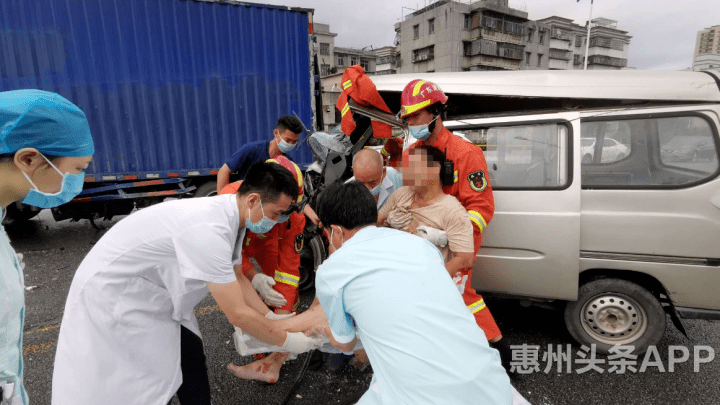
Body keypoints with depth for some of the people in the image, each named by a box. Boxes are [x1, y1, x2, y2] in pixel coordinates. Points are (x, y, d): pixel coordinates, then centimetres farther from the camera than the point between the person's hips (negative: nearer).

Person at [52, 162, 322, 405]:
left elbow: (234, 278, 7)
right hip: (113, 293, -8)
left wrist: (270, 316, 5)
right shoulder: (209, 231, -36)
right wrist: (286, 341, -16)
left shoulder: (228, 214, -7)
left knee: (190, 354, 8)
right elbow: (238, 314, -30)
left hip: (151, 290, 8)